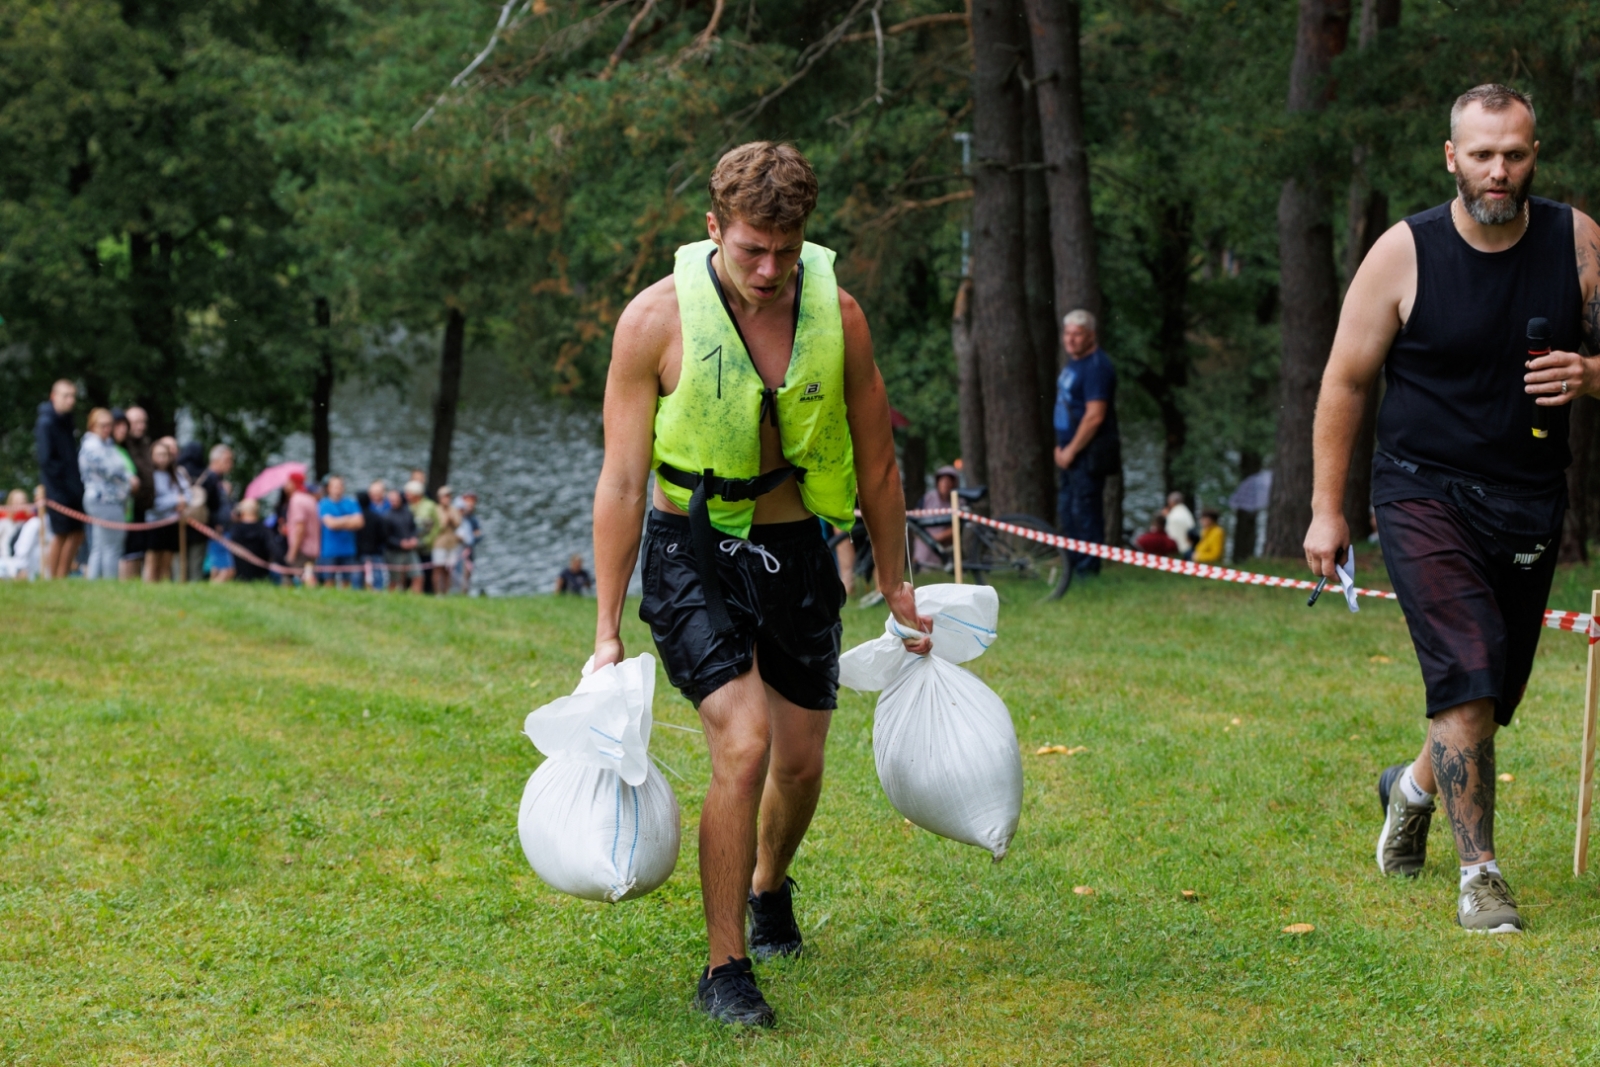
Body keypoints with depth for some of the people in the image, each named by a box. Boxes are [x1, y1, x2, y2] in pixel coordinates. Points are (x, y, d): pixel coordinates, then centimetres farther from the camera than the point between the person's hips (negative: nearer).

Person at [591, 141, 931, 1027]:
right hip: (692, 552, -3)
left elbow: (874, 463, 7)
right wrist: (607, 630, -11)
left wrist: (895, 586, 15)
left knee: (800, 761, 11)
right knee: (742, 745, -19)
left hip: (795, 552, 4)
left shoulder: (837, 316, -7)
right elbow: (622, 482, -11)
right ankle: (724, 970, -7)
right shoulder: (657, 320, -16)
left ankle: (768, 886, 45)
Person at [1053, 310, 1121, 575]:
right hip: (1071, 453, 10)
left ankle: (1087, 570, -1)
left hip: (1089, 453, -10)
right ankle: (1073, 568, 23)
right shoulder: (1073, 362, 15)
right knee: (1066, 511, 14)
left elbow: (1095, 416, -22)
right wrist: (1060, 447, 13)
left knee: (1085, 512, -7)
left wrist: (1070, 451, -17)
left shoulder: (1096, 366, -17)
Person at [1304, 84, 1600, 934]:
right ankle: (1479, 874, -10)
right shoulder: (1405, 253, -9)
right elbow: (1345, 383, -2)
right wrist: (1326, 509, -3)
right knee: (1467, 676, -18)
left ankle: (1413, 787, 44)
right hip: (1424, 491, -3)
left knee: (1493, 692, 13)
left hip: (1529, 503, 4)